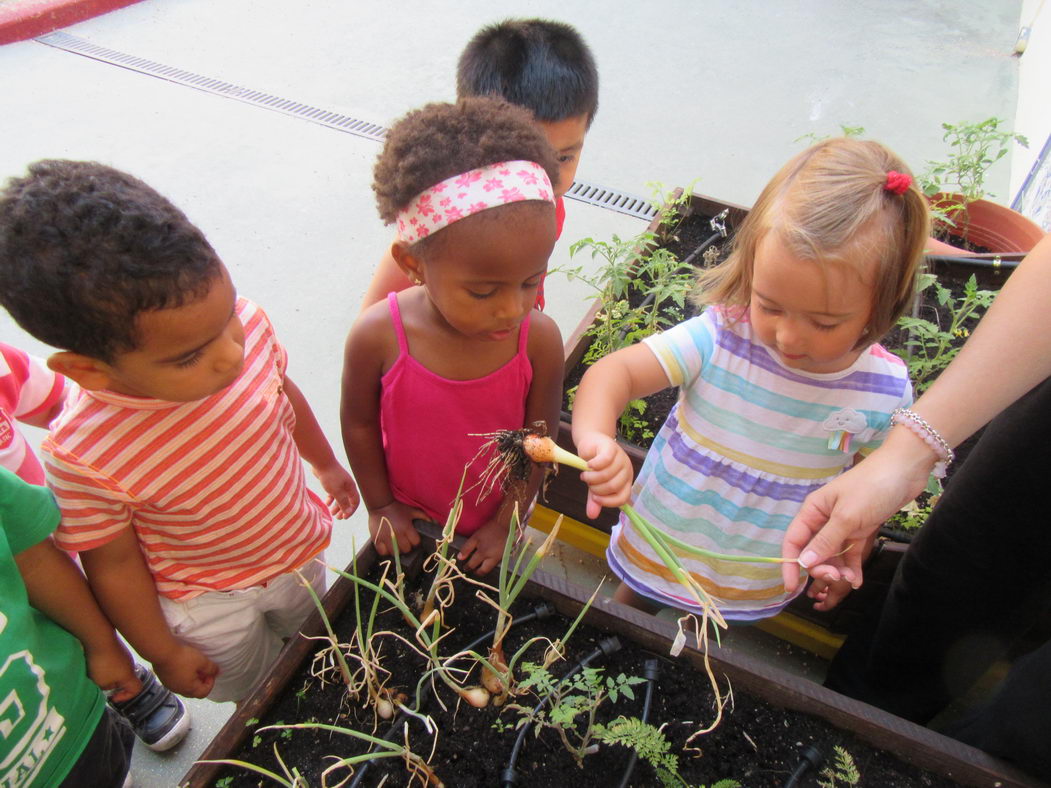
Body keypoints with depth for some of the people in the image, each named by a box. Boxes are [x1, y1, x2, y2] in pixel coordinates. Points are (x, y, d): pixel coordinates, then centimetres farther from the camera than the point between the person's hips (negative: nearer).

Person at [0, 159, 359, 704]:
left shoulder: (245, 323, -29)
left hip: (297, 550, 4)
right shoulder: (87, 456, -38)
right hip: (209, 606, -3)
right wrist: (163, 653, -3)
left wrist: (326, 464, 13)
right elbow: (114, 564, -19)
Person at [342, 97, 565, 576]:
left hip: (491, 520, 0)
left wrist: (506, 522, -5)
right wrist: (381, 506, -2)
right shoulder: (378, 336, -29)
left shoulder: (540, 340, -28)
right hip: (409, 520, 0)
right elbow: (359, 424, -11)